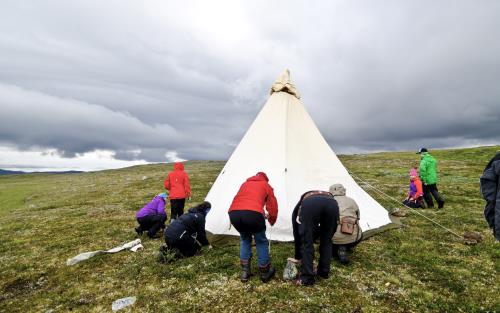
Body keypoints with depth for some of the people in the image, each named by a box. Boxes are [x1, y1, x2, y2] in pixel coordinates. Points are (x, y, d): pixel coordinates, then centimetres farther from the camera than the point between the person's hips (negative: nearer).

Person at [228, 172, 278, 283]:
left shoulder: (245, 184, 36)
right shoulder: (266, 185, 26)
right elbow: (272, 205, 24)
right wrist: (271, 220, 44)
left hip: (233, 213, 4)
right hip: (252, 213, -4)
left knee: (245, 240, 30)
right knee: (261, 242, 22)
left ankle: (245, 272, 29)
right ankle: (265, 272, 31)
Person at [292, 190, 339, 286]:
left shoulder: (299, 208, 39)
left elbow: (296, 234, 39)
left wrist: (298, 257, 51)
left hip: (309, 205, -3)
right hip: (332, 203, 4)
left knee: (306, 242, 14)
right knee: (327, 241, 26)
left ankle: (306, 278, 19)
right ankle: (323, 272, 37)